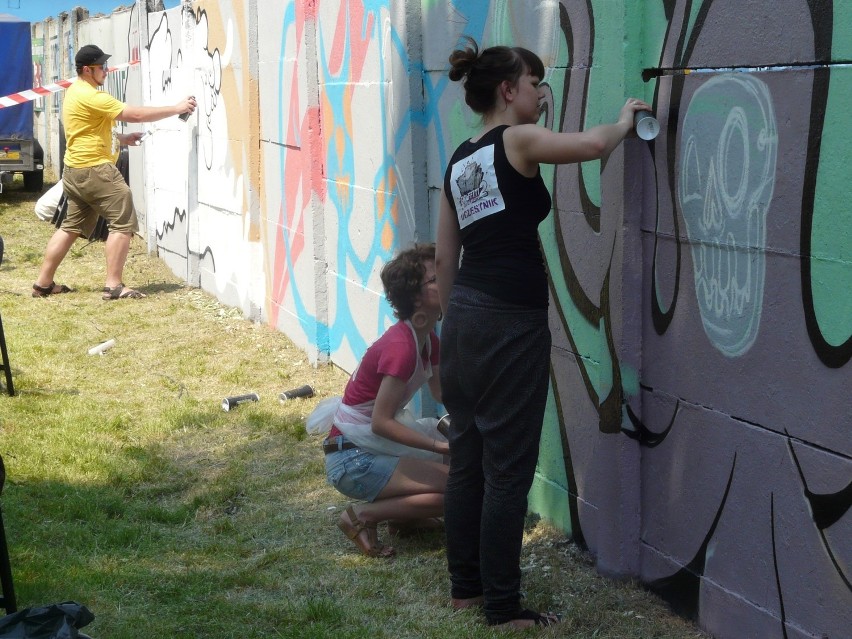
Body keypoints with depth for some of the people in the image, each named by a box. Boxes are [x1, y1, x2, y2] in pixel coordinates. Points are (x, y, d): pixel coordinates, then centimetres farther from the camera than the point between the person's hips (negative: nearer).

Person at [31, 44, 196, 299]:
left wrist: (121, 138, 17)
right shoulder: (90, 96, -18)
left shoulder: (76, 92, 15)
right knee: (123, 223, -7)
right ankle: (114, 286, -10)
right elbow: (135, 114, -20)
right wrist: (176, 108, -15)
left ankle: (43, 283, 18)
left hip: (75, 171, 10)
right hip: (94, 170, -10)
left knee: (71, 227, 16)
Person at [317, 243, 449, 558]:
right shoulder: (401, 346, -23)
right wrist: (439, 445, -26)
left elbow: (443, 393, 15)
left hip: (375, 447, 9)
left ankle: (402, 515, 12)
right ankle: (364, 516, -9)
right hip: (352, 459, -9)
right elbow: (381, 422, -25)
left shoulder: (427, 340, 6)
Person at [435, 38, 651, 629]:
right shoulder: (518, 141, -8)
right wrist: (625, 120, -2)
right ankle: (504, 607, 6)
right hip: (512, 324, -8)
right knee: (508, 469, -1)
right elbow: (592, 144, -24)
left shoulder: (459, 161, 14)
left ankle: (466, 586, 25)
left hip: (464, 315, 8)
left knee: (468, 458, 15)